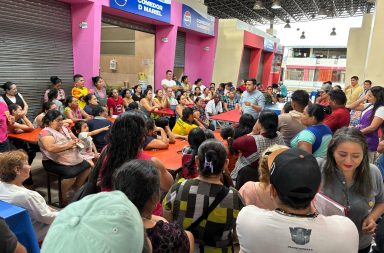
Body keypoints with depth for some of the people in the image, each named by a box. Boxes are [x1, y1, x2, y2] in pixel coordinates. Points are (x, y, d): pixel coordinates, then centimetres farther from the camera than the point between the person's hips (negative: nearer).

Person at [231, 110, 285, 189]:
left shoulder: (252, 141, -32)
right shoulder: (279, 136, -14)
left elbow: (233, 144, -18)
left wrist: (251, 134, -19)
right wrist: (254, 134, -10)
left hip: (248, 175, -6)